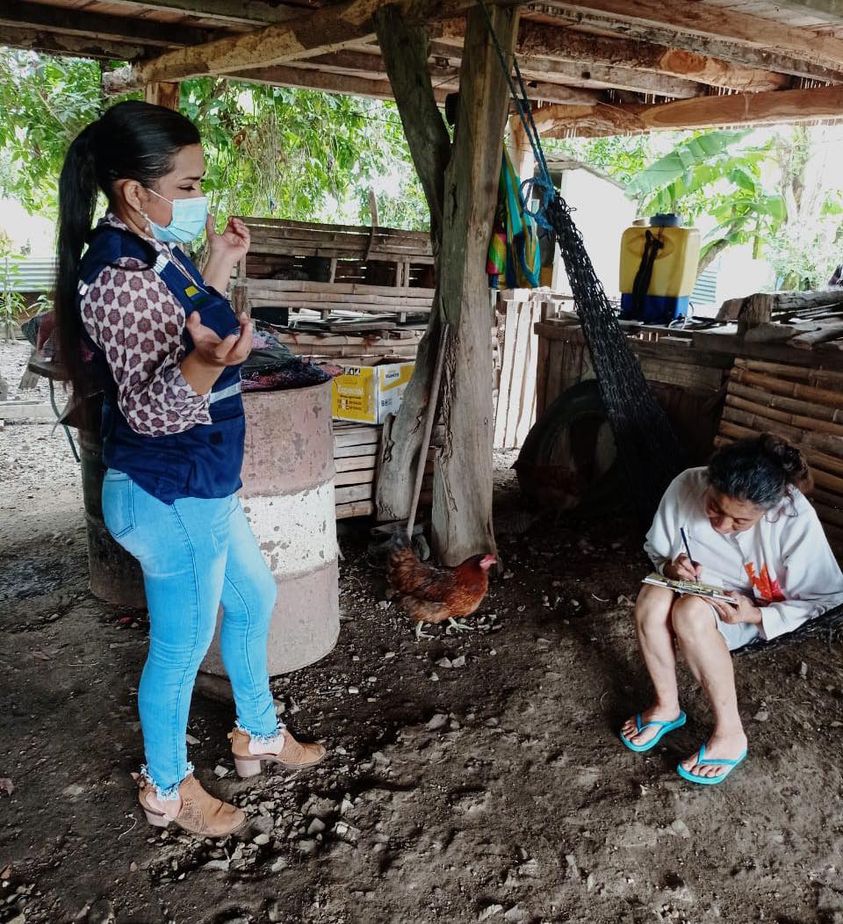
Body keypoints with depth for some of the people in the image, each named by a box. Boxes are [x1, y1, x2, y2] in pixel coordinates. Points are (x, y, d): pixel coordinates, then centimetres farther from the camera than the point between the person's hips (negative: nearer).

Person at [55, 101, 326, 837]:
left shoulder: (154, 254, 6)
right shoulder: (119, 278, -24)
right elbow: (148, 409, -27)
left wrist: (217, 271, 16)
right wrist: (201, 366, -46)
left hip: (201, 483, 10)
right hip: (168, 495, -10)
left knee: (254, 598, 24)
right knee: (182, 647, 9)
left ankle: (259, 735, 45)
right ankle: (166, 788, 35)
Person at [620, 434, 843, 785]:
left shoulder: (797, 520, -29)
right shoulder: (687, 486, -23)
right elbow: (656, 548, -2)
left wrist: (757, 616, -28)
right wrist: (671, 567, -25)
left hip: (753, 613, -2)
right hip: (696, 587, 3)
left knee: (691, 611, -35)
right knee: (651, 597, -32)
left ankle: (730, 734, -19)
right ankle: (666, 705, -9)